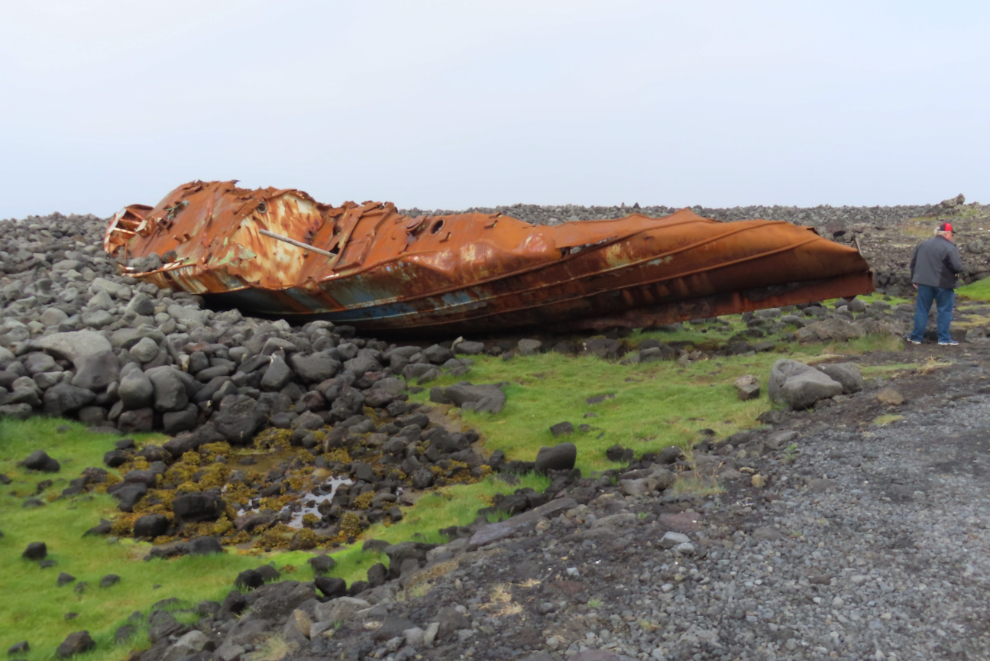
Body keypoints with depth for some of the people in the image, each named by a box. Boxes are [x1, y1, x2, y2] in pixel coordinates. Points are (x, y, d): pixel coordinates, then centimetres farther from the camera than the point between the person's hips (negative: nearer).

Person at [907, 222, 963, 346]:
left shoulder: (922, 245, 8)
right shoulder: (950, 247, -12)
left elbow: (913, 262, 13)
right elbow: (957, 267, -18)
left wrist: (914, 279, 19)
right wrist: (957, 272, 5)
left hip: (924, 283, 5)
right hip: (943, 284, -5)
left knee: (922, 310, 10)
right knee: (945, 311, 6)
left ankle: (916, 337, 11)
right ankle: (944, 339, 7)